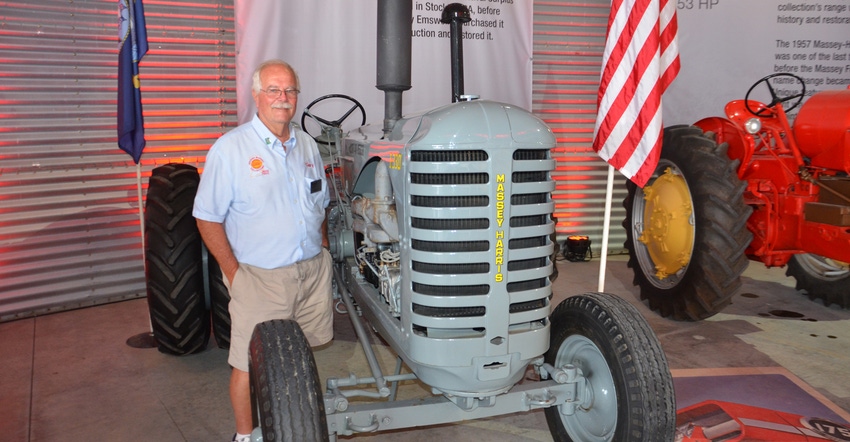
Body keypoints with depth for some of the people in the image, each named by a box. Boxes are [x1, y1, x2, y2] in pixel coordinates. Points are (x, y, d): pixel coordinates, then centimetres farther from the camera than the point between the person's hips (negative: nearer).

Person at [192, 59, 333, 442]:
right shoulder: (230, 149, -10)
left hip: (313, 271, 6)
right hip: (260, 277, -5)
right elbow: (208, 219, -10)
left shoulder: (306, 145, 8)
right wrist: (234, 273, -12)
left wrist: (322, 253, 11)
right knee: (250, 364, 2)